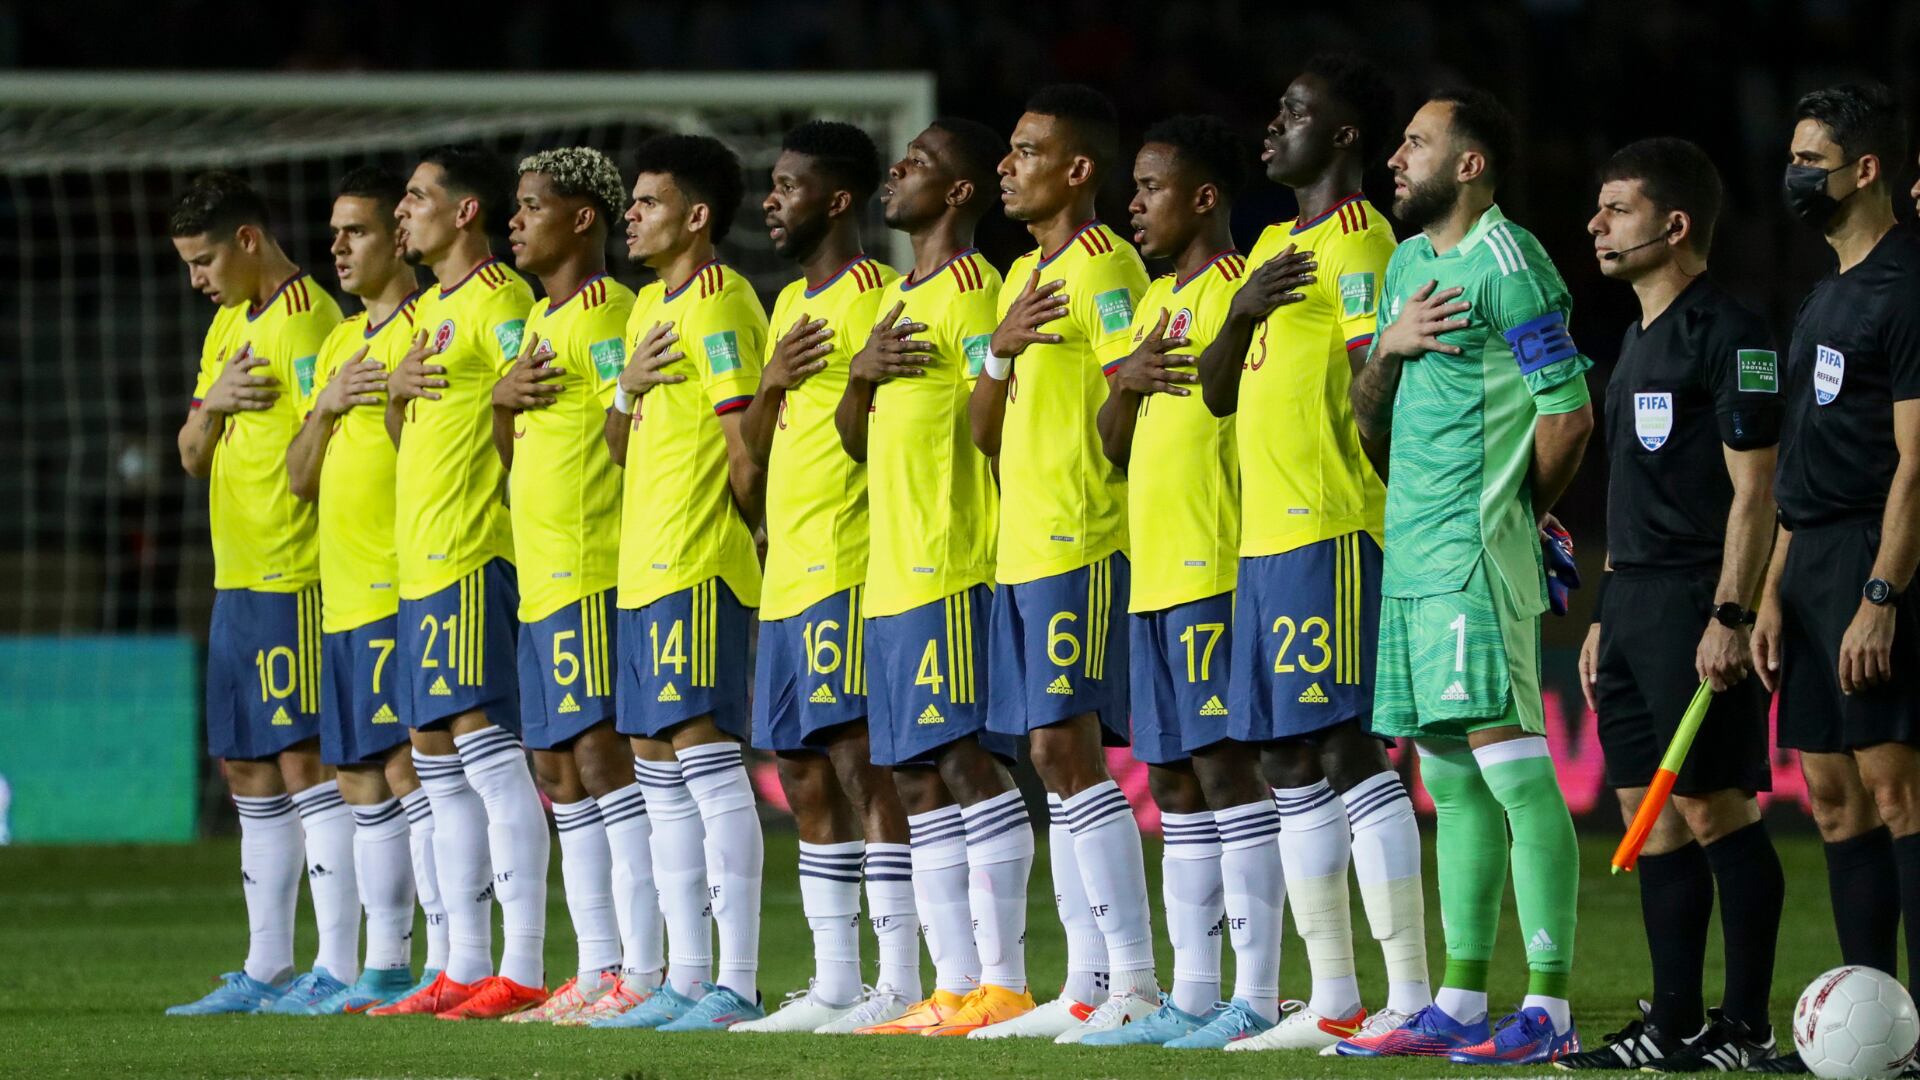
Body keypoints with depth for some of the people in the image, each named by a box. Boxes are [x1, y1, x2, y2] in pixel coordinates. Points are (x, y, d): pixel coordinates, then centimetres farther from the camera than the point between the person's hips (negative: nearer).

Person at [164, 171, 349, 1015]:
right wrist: (214, 403, -3)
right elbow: (194, 458, 15)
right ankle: (266, 969, 15)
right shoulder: (227, 326, 18)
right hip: (236, 578, 10)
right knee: (248, 769, 10)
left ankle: (337, 968, -11)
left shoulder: (305, 319, -11)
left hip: (294, 578, -10)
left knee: (306, 760, -10)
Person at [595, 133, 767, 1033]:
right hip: (645, 569, 10)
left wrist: (726, 530, -3)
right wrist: (629, 385, 6)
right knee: (659, 768, 9)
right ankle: (685, 980, 12)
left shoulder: (718, 302, -11)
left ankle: (737, 983, -13)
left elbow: (748, 446, -14)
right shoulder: (649, 306, 19)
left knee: (705, 752, -12)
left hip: (700, 570, -10)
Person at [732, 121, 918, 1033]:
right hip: (789, 574, 10)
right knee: (805, 778, 9)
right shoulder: (791, 304, 20)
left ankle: (899, 983, -13)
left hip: (849, 568, -10)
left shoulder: (874, 293, -8)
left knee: (861, 763, -12)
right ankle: (835, 985, 13)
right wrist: (771, 382, 3)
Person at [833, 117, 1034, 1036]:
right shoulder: (896, 298, 21)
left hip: (953, 575, -10)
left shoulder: (972, 288, -7)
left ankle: (1003, 984, -12)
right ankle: (953, 986, 8)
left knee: (968, 764, -12)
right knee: (917, 782, 7)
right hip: (892, 575, 10)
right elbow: (856, 441, 21)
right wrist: (859, 372, 1)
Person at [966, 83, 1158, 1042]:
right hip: (1023, 548, 9)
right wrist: (1001, 350, -1)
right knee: (1059, 759, 7)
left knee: (1067, 748, -13)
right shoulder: (1023, 276, 19)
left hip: (1084, 544, -9)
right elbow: (984, 431, 15)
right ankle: (1086, 987, 9)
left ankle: (1135, 980, -12)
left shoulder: (1105, 266, -8)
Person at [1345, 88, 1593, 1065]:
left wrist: (1514, 510, 2)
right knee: (1452, 782, 10)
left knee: (1512, 767, -11)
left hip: (1475, 559, -9)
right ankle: (1461, 1003, 14)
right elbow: (1368, 417, 20)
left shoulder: (1507, 262, -10)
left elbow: (1568, 413, -12)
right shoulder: (1408, 263, 17)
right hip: (1411, 559, 9)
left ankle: (1549, 1009, -13)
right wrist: (1390, 345, 0)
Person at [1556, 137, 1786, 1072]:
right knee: (1651, 814, 7)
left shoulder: (1726, 334, -10)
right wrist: (1605, 616, 21)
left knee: (1715, 809, -8)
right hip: (1634, 601, 10)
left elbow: (1753, 487, -15)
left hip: (1696, 603, -10)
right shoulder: (1639, 339, 19)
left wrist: (1731, 617, -21)